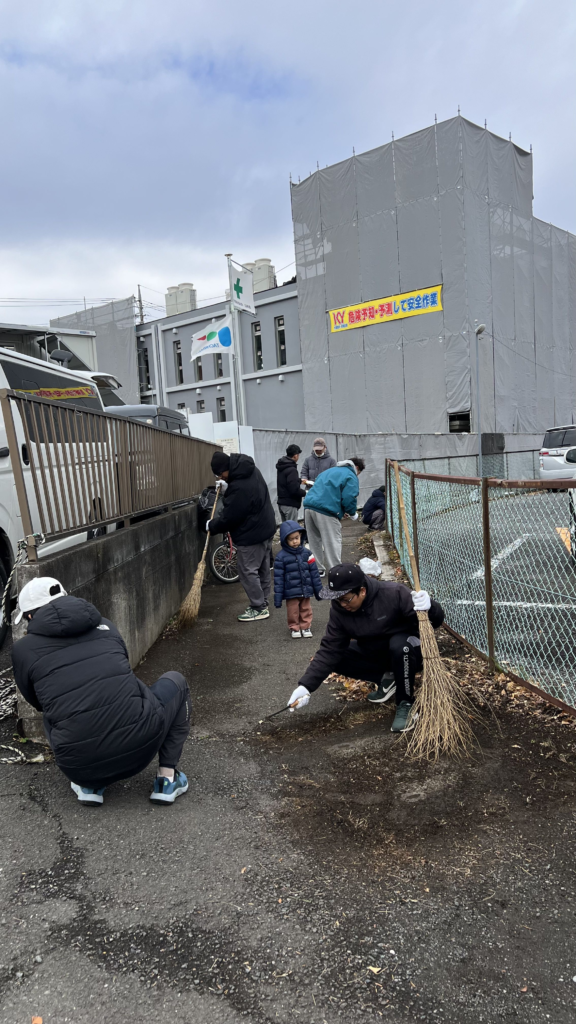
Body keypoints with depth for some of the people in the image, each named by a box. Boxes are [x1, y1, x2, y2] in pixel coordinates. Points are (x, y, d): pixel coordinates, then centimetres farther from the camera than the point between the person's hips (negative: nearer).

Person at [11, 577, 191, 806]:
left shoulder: (23, 649, 7)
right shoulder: (104, 626, 12)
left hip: (80, 762, 1)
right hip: (141, 744, -1)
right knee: (174, 682, 28)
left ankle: (89, 784, 17)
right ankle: (167, 778, 18)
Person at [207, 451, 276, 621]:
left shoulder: (239, 487, -29)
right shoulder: (251, 470, 2)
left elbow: (228, 518, -20)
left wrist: (211, 526, -3)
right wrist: (227, 488, 8)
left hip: (251, 533, -10)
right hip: (265, 527, 10)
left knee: (248, 571, -1)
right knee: (262, 569, 16)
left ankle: (259, 608, 6)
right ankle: (262, 602, 27)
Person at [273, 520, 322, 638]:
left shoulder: (306, 553, -3)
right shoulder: (281, 556, -12)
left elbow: (314, 572, 4)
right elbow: (278, 578, -9)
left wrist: (318, 590, 8)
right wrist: (278, 597, -9)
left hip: (306, 590, 3)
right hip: (291, 592, -3)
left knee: (306, 610, 15)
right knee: (293, 612, 10)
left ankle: (306, 627, 32)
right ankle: (294, 628, 28)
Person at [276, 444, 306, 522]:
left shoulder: (282, 467, 9)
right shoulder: (291, 469, -20)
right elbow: (294, 490, -24)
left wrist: (299, 480, 32)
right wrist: (305, 493, -8)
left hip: (281, 502, 9)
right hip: (290, 504, -9)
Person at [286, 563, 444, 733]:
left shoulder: (394, 594, -28)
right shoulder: (339, 609, -15)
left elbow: (436, 621, -23)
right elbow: (329, 650, -15)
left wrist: (429, 607, -47)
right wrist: (306, 686, -24)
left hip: (407, 649, -5)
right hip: (373, 653, 5)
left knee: (400, 644, -38)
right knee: (336, 658, -15)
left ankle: (406, 704, -16)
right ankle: (386, 678, 3)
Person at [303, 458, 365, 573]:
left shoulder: (329, 471, 29)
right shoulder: (351, 476, 4)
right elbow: (349, 498, -8)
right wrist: (353, 513, 12)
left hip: (308, 507, 8)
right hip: (325, 512, -8)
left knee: (314, 541, 18)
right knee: (333, 542, 1)